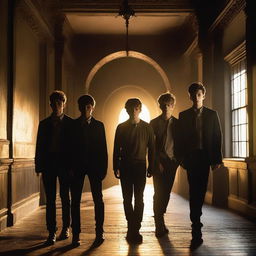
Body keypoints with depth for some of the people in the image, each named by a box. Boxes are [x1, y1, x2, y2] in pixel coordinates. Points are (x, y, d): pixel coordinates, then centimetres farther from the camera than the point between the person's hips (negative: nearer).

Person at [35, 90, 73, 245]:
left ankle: (66, 228, 20)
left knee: (65, 198, 7)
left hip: (65, 164, -2)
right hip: (48, 164, 2)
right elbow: (40, 146, 8)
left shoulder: (71, 123, 3)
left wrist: (73, 165, -8)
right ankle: (52, 232, 5)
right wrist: (39, 166, 0)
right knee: (50, 199, 1)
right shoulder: (44, 124, 10)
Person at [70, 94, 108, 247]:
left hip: (94, 166, 0)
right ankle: (76, 234, 9)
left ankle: (100, 232, 8)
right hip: (77, 166, 0)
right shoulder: (73, 125, 6)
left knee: (98, 200, 1)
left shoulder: (99, 125, 7)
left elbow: (103, 148, 4)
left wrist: (104, 168, -4)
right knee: (75, 200, 2)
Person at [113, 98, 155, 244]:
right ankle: (132, 227, 19)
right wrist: (116, 167, 1)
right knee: (127, 198, 6)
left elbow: (151, 148, 5)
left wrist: (151, 167, 2)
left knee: (139, 198, -2)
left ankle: (135, 230, 4)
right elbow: (116, 149, 4)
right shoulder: (121, 127, 3)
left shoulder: (147, 127, 2)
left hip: (140, 166, -1)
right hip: (125, 166, 1)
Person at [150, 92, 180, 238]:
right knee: (159, 194, -5)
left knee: (166, 193, 7)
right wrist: (157, 162, -7)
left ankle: (160, 219, 22)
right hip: (159, 163, -2)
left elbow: (180, 143, 10)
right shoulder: (154, 123, 3)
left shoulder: (177, 123, 9)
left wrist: (178, 160, -1)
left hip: (171, 163, 2)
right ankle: (160, 226, -1)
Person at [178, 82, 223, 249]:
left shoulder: (212, 114, 5)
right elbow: (181, 138, 4)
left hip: (205, 157, 1)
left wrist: (217, 159, -3)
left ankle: (196, 220, 29)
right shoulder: (184, 115, 6)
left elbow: (217, 137, 3)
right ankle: (197, 230, -2)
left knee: (200, 191, 7)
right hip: (191, 158, -1)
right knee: (194, 191, -5)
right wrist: (182, 158, -1)